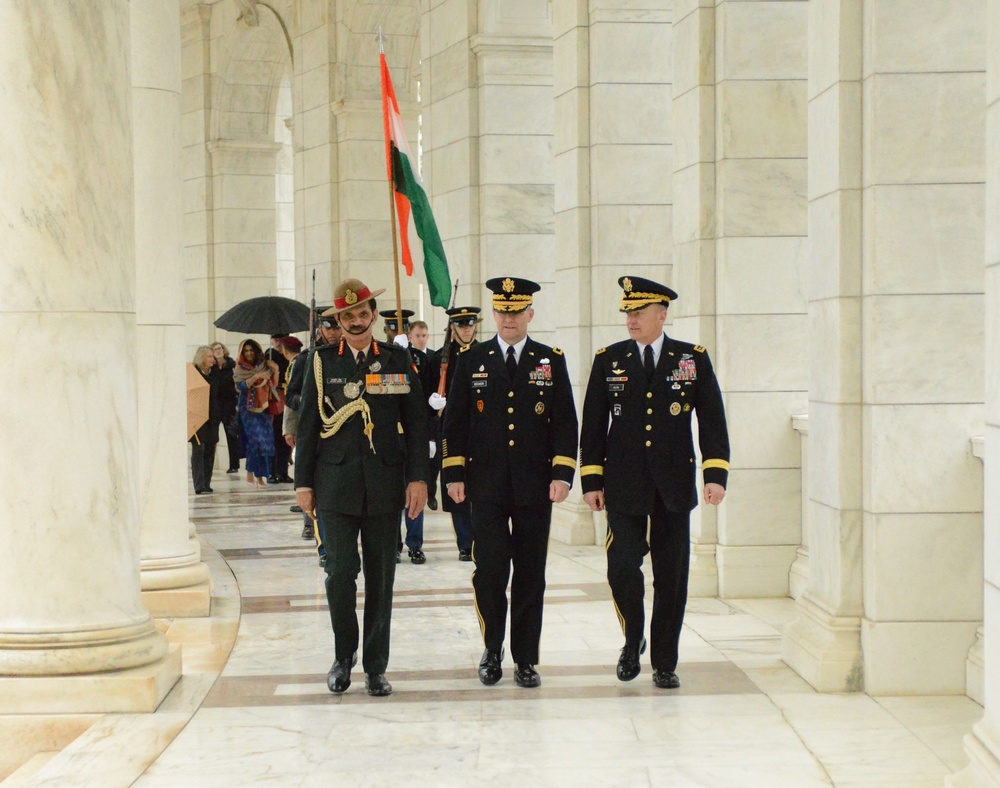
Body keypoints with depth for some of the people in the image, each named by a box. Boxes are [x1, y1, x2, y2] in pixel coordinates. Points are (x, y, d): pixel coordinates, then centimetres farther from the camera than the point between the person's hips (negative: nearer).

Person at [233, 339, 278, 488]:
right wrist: (256, 376, -23)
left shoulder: (264, 366, 10)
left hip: (263, 408, 3)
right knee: (255, 440, -13)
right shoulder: (240, 369, 1)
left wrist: (275, 371, -7)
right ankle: (250, 475, -8)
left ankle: (259, 476, 2)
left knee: (266, 441, -4)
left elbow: (273, 385, 9)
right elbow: (241, 386, -13)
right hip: (248, 409, -3)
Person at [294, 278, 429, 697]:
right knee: (340, 572, -7)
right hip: (336, 486, -1)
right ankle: (343, 656, 13)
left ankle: (376, 667, 13)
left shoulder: (397, 360, 7)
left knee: (380, 578, 4)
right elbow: (308, 424, 6)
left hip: (385, 485, 1)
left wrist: (417, 478, -1)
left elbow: (415, 422, 6)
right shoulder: (323, 361, 5)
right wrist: (303, 482, 2)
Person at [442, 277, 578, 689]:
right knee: (489, 571, -2)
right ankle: (492, 651, 16)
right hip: (486, 485, 0)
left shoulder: (551, 361, 5)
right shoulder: (471, 360, 6)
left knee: (530, 574, 5)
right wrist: (453, 474, 0)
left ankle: (525, 658, 13)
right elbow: (454, 420, 6)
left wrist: (562, 475, -6)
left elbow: (565, 422, 3)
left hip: (535, 486, 0)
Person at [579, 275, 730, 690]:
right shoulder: (609, 360, 5)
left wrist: (716, 474, -8)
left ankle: (664, 663, 16)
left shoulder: (694, 359, 3)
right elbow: (593, 424, 6)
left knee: (671, 576, 4)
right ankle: (633, 639, 17)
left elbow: (712, 420, 2)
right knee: (622, 566, -10)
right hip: (624, 484, 0)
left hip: (674, 483, 0)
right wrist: (591, 480, 1)